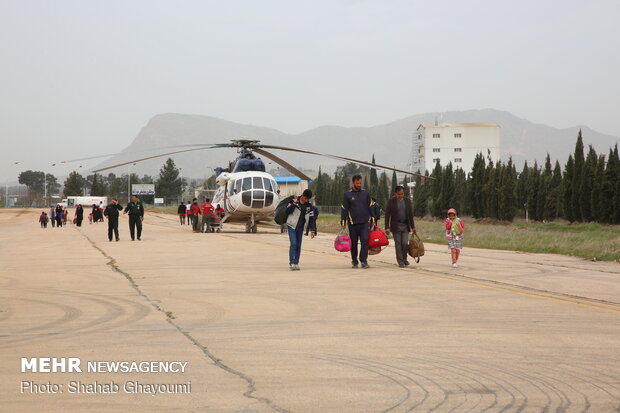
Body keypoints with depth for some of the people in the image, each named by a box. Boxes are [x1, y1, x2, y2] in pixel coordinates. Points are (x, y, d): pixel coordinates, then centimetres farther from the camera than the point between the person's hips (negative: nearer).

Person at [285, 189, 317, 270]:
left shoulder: (309, 206, 3)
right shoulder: (294, 201, -8)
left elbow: (312, 219, 1)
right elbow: (287, 211, -16)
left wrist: (313, 230, -7)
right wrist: (294, 203, -24)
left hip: (300, 227, 4)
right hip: (292, 226, -4)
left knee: (298, 245, 5)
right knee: (293, 244, -15)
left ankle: (296, 263, 10)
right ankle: (292, 263, -16)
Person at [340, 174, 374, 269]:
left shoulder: (365, 193, 11)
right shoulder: (347, 195, 4)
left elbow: (370, 207, 15)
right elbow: (344, 209, 3)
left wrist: (372, 220, 11)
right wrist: (343, 223, -2)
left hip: (365, 222, 0)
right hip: (353, 223, 0)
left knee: (365, 241, -14)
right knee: (353, 243, 5)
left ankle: (363, 260, -11)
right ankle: (355, 262, 16)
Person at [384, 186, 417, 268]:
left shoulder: (407, 201, 5)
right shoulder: (391, 201, -4)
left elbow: (411, 214, 9)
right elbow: (387, 215, -4)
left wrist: (413, 227, 8)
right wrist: (387, 227, -11)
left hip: (405, 226, 2)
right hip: (396, 226, -2)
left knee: (405, 243, -5)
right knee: (398, 244, -1)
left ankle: (404, 258, 17)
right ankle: (400, 261, 7)